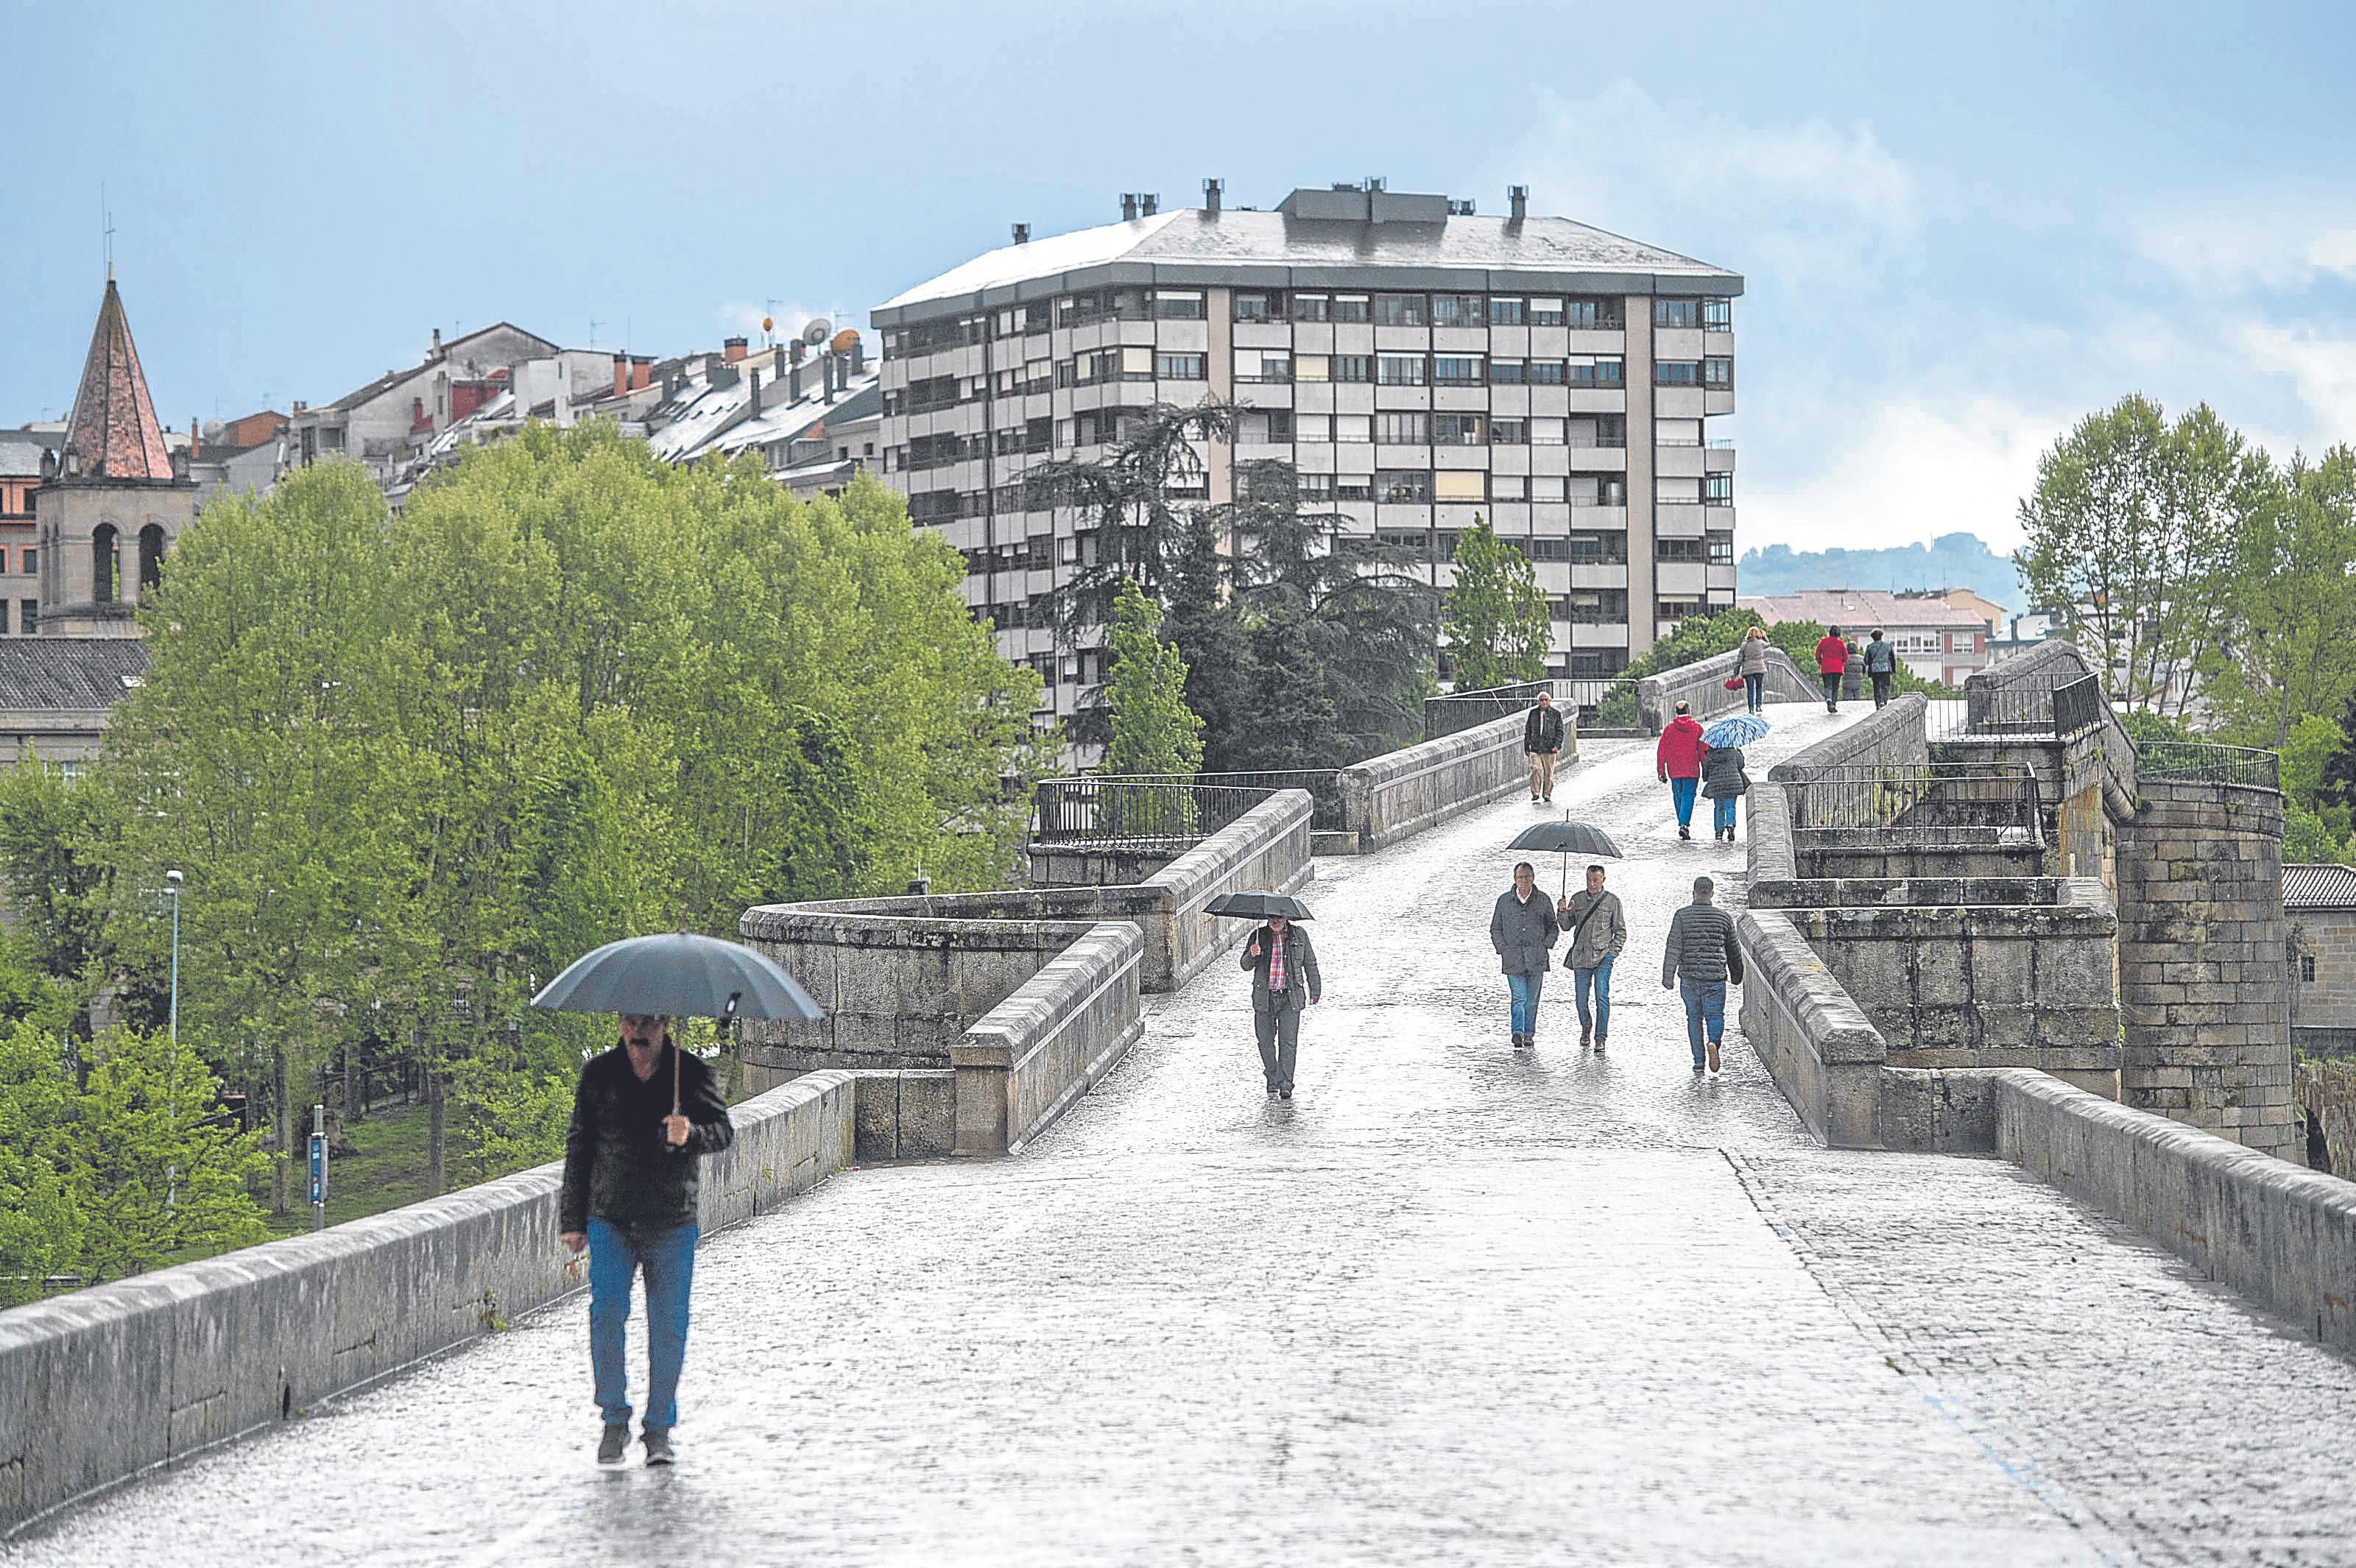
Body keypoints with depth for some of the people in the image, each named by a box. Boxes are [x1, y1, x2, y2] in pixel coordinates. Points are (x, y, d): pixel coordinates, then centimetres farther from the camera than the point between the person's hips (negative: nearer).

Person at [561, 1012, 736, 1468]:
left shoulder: (691, 1073, 0)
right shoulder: (599, 1075, 3)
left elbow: (724, 1131, -8)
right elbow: (578, 1146, 9)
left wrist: (691, 1135, -32)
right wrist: (573, 1219, 7)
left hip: (673, 1225, 0)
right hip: (611, 1221, 0)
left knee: (668, 1327, 1)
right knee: (607, 1314, -13)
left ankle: (659, 1429, 15)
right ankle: (615, 1420, 0)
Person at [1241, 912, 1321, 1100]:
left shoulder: (1299, 935, 6)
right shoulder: (1259, 936, 5)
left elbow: (1310, 964, 12)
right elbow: (1246, 965, 2)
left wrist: (1315, 991, 9)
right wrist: (1252, 955, -20)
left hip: (1290, 998, -1)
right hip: (1264, 998, 1)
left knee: (1288, 1042, -9)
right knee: (1265, 1041, 5)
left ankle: (1285, 1085, -8)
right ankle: (1272, 1081, 22)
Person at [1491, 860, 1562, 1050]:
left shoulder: (1542, 900, 7)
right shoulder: (1504, 900, 6)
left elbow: (1553, 926, 17)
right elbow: (1495, 928, 12)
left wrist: (1546, 945, 2)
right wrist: (1502, 948, 0)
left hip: (1536, 957, 1)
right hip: (1513, 958, -1)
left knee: (1532, 999, 7)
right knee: (1519, 998, -13)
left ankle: (1529, 1035, 18)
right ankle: (1518, 1034, -22)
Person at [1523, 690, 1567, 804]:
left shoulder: (1556, 713, 4)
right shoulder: (1533, 713, 10)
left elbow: (1560, 731, 5)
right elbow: (1528, 730, 16)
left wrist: (1557, 745, -8)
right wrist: (1526, 746, 13)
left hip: (1549, 749, -1)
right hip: (1535, 748, 1)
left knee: (1549, 773, 3)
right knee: (1536, 770, -13)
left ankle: (1547, 795, 14)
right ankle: (1535, 794, -7)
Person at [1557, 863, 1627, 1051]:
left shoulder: (1612, 901, 2)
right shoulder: (1577, 899, 10)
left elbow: (1621, 931, 6)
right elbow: (1567, 926, 12)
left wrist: (1612, 953, -4)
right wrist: (1563, 912, -8)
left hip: (1602, 957, -3)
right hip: (1580, 956, 3)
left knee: (1602, 996, -11)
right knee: (1581, 998, 6)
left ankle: (1600, 1037, -6)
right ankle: (1586, 1029, 30)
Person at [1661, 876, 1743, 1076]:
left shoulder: (1682, 915, -3)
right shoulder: (1724, 917, 2)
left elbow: (1674, 948, -9)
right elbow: (1733, 951, 13)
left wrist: (1668, 977, -8)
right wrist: (1737, 974, 28)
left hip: (1689, 977, 0)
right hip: (1715, 977, 0)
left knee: (1694, 1017, 13)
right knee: (1715, 1016, 5)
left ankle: (1699, 1061, 12)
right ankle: (1713, 1042, -26)